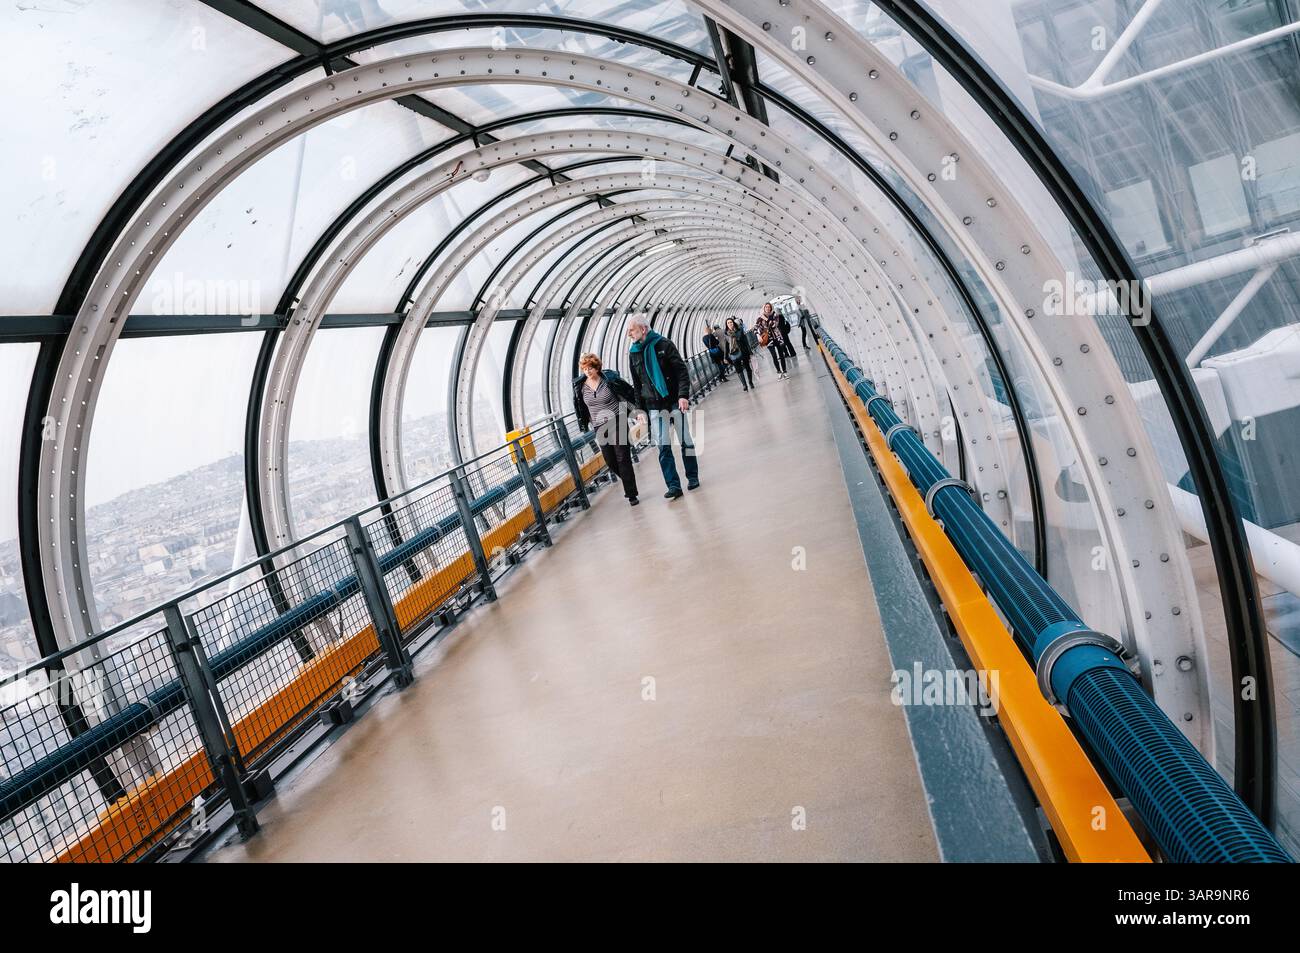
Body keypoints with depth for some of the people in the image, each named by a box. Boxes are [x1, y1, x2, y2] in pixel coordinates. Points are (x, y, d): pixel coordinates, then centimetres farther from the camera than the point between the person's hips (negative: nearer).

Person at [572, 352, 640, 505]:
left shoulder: (610, 379, -9)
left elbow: (630, 392, 2)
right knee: (610, 461, 6)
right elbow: (579, 407, 15)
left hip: (617, 423, -4)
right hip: (600, 428, 4)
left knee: (623, 458, -6)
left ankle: (631, 494, -1)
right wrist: (584, 426, 17)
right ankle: (628, 483, 31)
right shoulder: (580, 387, 0)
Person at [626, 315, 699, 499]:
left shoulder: (664, 345, -4)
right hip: (654, 406, 3)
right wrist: (640, 409, 9)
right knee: (663, 446, -5)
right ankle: (674, 485, -5)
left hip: (675, 401, -3)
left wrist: (683, 395, -19)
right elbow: (636, 384, 14)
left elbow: (682, 371, -8)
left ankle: (693, 477, 20)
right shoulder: (634, 354, 8)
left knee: (685, 440, 4)